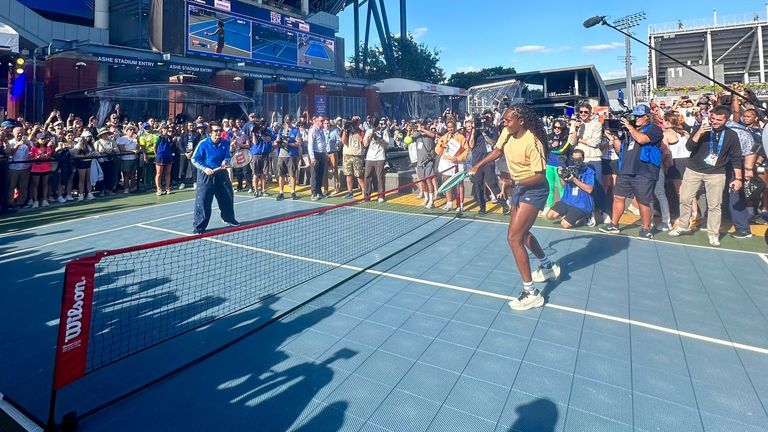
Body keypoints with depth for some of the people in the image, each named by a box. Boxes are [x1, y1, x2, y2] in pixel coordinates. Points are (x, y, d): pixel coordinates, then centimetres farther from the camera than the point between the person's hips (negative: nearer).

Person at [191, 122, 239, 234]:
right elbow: (194, 159, -8)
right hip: (206, 175, -5)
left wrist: (225, 161, -17)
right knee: (202, 200, -8)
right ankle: (198, 227, 2)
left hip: (221, 173, 5)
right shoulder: (204, 144, -13)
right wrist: (204, 169, -20)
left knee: (228, 197, 17)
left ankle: (228, 218, 42)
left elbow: (227, 156, 6)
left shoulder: (225, 143, -3)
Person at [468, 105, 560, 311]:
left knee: (513, 237, -15)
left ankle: (531, 293, -6)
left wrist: (517, 183, -36)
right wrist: (478, 165, 9)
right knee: (522, 233, 23)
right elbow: (497, 151, 16)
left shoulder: (532, 143, -27)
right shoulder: (507, 133, -4)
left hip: (534, 190, -9)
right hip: (519, 187, 9)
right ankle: (548, 266, 48)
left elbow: (540, 176, -25)